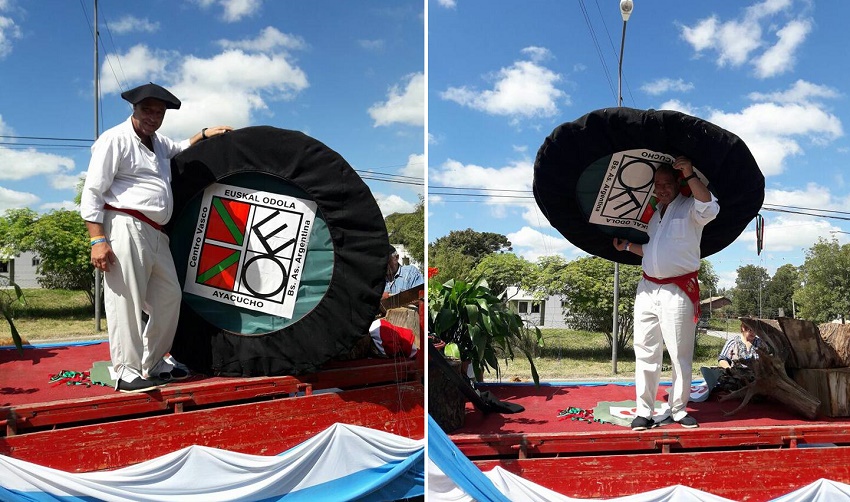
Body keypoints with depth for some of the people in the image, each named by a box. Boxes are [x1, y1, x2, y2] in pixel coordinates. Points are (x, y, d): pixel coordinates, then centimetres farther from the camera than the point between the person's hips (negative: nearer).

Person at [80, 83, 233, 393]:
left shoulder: (158, 143, 22)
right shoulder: (115, 140, -4)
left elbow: (181, 148, 48)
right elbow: (92, 192, -9)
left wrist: (205, 134, 30)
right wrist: (98, 240, -18)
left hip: (155, 234, 9)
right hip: (126, 229, -9)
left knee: (168, 297, 11)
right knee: (126, 301, -9)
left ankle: (154, 363, 24)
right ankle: (127, 372, -2)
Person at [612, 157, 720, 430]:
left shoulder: (690, 208, -1)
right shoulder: (652, 213, 20)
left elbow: (709, 208, -26)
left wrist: (690, 175, -27)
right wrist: (627, 246, 18)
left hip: (678, 292, -6)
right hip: (647, 289, 6)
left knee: (680, 356, 2)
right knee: (646, 353, 4)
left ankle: (679, 410, 14)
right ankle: (644, 412, 9)